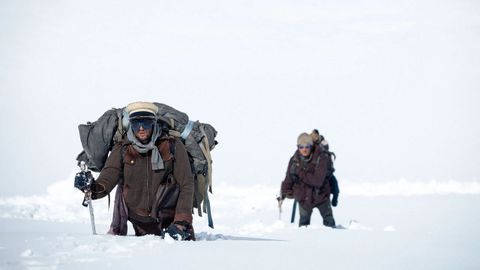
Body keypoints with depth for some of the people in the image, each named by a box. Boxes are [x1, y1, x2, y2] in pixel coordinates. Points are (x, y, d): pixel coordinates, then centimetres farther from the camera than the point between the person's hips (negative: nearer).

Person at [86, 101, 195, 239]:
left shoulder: (173, 146, -5)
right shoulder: (122, 149, 1)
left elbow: (186, 185, -6)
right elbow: (108, 176, -13)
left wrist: (181, 222, -15)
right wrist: (95, 189, -37)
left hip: (170, 217, -2)